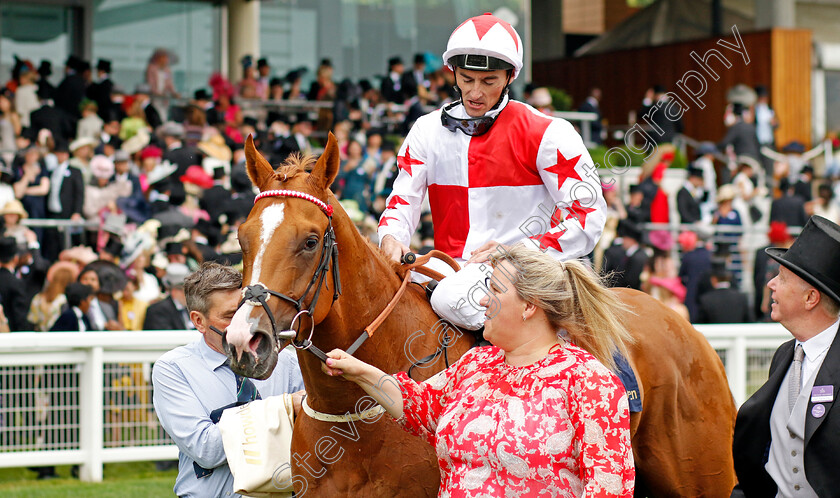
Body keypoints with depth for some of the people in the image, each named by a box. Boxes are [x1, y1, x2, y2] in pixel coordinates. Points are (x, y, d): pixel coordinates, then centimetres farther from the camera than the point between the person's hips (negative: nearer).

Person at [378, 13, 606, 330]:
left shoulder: (546, 134, -3)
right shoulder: (428, 130, 12)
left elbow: (589, 214, -6)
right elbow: (404, 198, 12)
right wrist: (391, 238, -12)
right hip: (452, 270, 6)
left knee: (452, 297, -34)